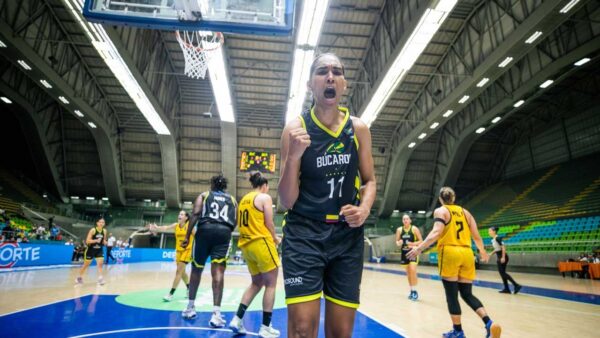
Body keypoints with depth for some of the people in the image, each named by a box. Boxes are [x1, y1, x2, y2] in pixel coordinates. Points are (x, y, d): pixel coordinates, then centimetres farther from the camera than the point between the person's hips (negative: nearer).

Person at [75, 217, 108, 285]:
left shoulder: (104, 231, -4)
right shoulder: (93, 230, -18)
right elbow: (87, 241, -20)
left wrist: (104, 242, -10)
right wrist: (96, 240, -33)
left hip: (99, 250, 3)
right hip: (91, 250, -3)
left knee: (100, 263, -13)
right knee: (86, 265, 14)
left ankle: (100, 279, -12)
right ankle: (79, 277, 38)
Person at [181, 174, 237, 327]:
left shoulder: (204, 195, 18)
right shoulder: (232, 200, 22)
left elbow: (195, 214, 2)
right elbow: (235, 222, 12)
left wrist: (187, 236, 2)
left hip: (205, 229, 0)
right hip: (224, 232, 0)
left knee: (196, 269, 17)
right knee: (218, 272, -4)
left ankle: (190, 308, 29)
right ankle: (216, 313, -13)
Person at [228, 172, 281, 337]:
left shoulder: (243, 199, 16)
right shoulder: (265, 197, -5)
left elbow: (242, 224, 17)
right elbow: (269, 223, -8)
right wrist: (275, 239, 10)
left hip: (246, 245, 8)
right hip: (261, 243, -8)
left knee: (256, 283, 18)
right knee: (270, 284, 4)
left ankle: (237, 319, 14)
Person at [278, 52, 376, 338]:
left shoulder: (359, 129, 3)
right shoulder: (296, 128, -6)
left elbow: (369, 180, 13)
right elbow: (287, 202, -7)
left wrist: (365, 207, -8)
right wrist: (293, 157, -24)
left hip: (347, 235, 3)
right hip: (304, 233, -3)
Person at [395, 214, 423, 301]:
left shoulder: (414, 229, -9)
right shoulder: (399, 230, 1)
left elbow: (421, 241, -6)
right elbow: (397, 241, 8)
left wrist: (413, 244, -22)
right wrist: (398, 243, -15)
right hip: (404, 252, 4)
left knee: (413, 271, -15)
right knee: (408, 272, 11)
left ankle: (414, 291, -1)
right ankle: (412, 291, 24)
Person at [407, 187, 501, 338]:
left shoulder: (440, 211, 2)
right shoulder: (465, 211, 16)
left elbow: (437, 232, -15)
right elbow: (476, 236, 14)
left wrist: (419, 248, -21)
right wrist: (483, 252, 32)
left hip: (450, 253, -5)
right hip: (467, 254, 5)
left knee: (452, 295, 4)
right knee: (467, 294, 13)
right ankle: (489, 323, -3)